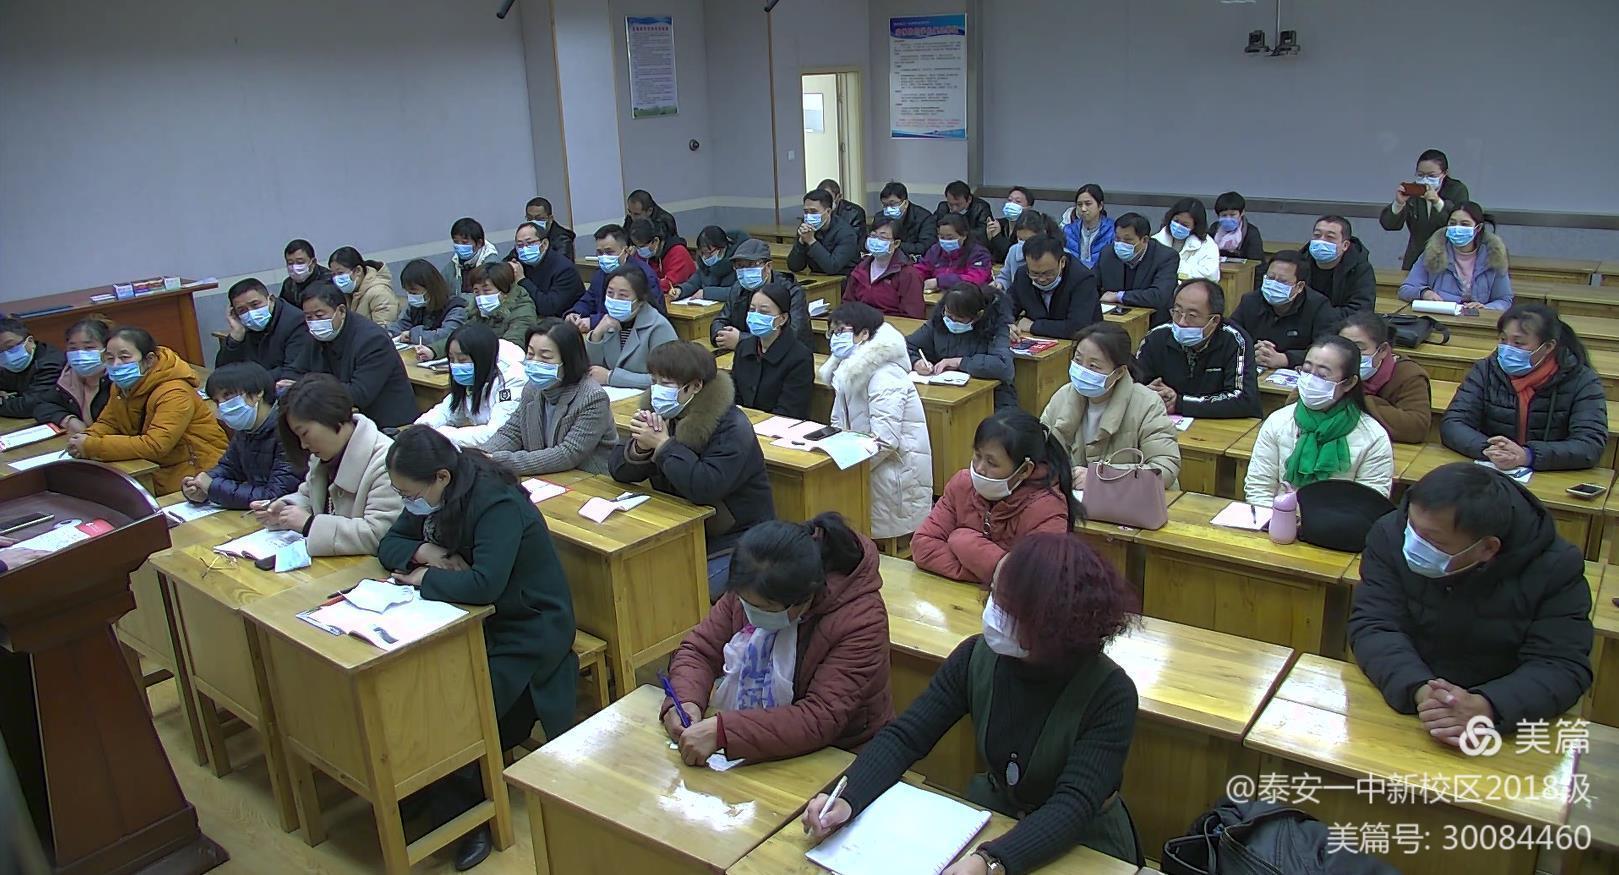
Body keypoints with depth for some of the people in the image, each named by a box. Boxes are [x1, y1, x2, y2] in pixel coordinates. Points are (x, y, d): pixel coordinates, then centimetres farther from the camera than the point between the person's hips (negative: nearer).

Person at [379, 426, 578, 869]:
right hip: (476, 621, 8)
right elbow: (389, 545, 9)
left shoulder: (497, 504, -26)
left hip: (526, 632, -8)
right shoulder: (434, 498, 1)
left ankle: (470, 815, 3)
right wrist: (425, 551, -13)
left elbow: (484, 583, -36)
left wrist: (426, 578, -20)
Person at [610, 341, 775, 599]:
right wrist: (640, 446, -19)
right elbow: (619, 471, 3)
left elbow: (705, 488, -32)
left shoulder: (732, 428, -19)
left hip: (733, 543, -6)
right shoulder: (658, 412, 2)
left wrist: (663, 444, -25)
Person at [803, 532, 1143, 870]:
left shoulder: (1110, 694, -23)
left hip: (1085, 844, -3)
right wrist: (847, 801, -26)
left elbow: (1074, 807, -29)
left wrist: (989, 861, -44)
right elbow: (904, 736, -10)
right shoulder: (977, 656, -13)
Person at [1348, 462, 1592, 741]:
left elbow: (1563, 668, -15)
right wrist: (1420, 692, -33)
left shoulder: (1557, 567, -13)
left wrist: (1484, 708, -34)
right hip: (1397, 707, -1)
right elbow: (1373, 627, -14)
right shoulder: (1391, 535, -10)